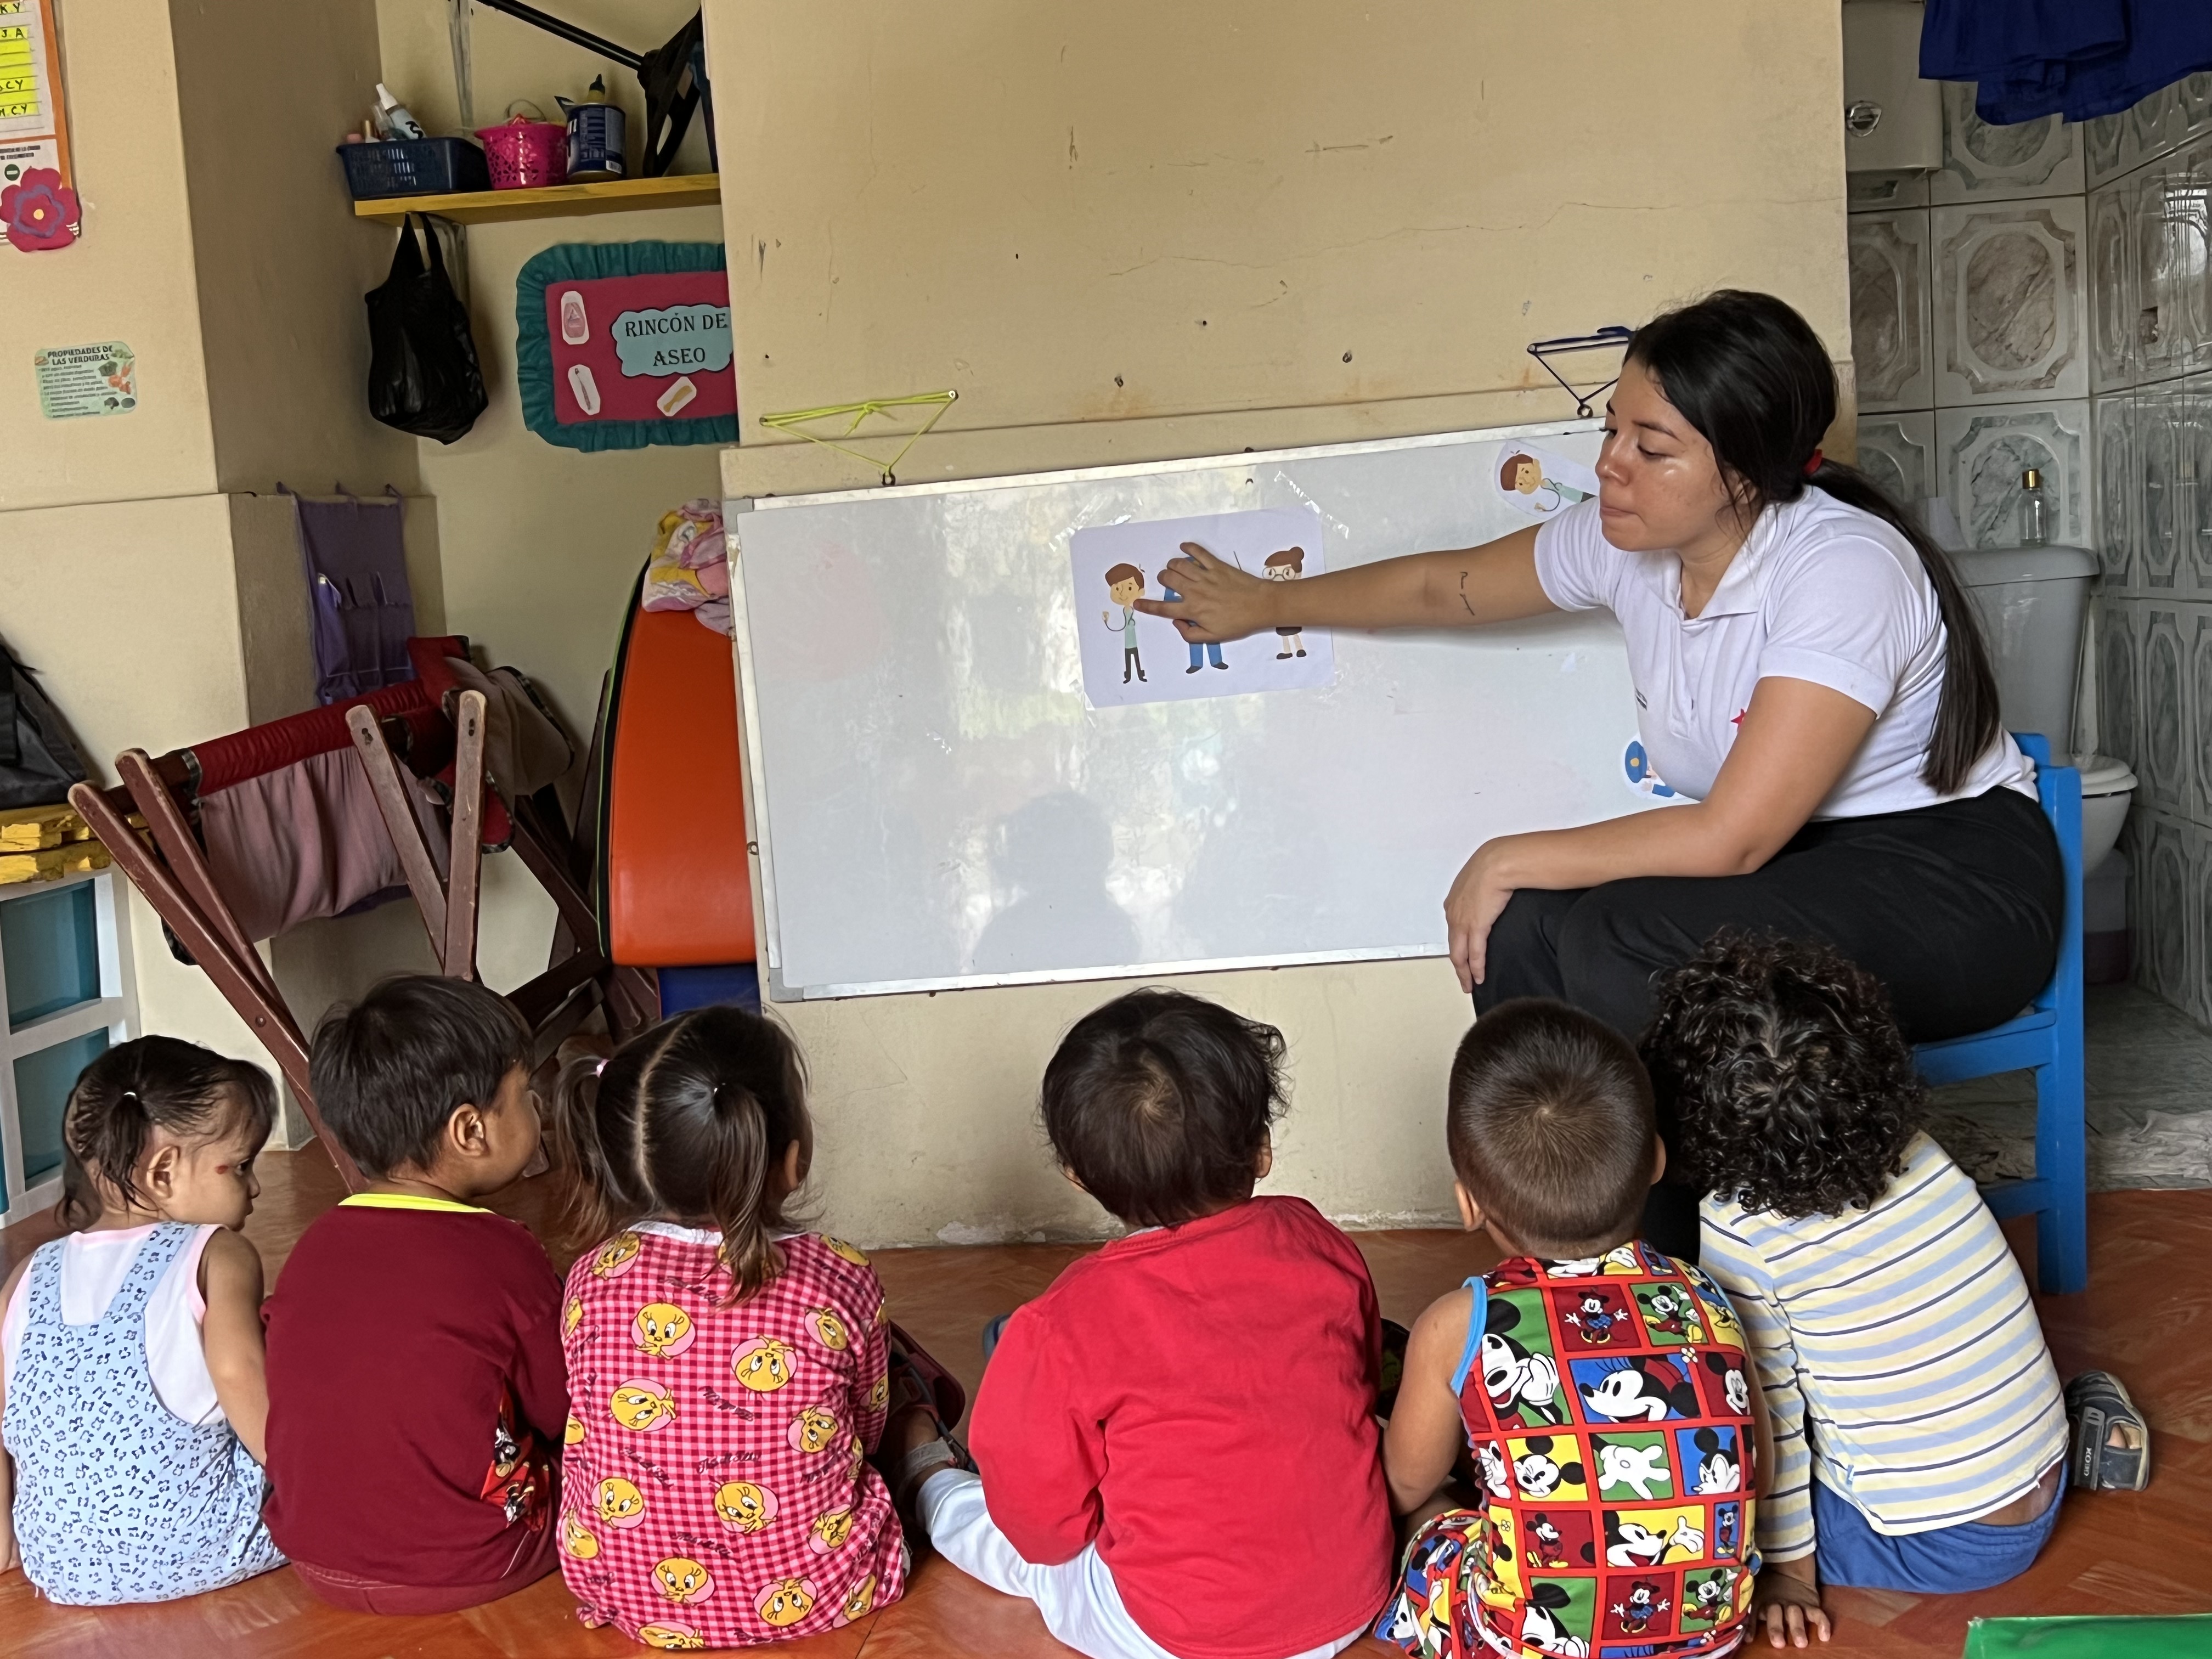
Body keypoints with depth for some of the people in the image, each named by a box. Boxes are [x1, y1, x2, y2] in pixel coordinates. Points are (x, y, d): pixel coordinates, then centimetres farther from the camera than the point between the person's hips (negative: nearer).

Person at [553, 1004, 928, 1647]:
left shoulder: (594, 1278, -14)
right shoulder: (841, 1281, -18)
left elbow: (592, 1431, 3)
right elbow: (867, 1428, 0)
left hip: (622, 1589, 2)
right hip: (811, 1595, -2)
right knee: (912, 1381, 20)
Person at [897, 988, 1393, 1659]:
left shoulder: (1064, 1326, -22)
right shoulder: (1320, 1246, -9)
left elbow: (1045, 1524, -11)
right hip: (1355, 1602, 5)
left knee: (974, 1518, 20)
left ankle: (929, 1473, 48)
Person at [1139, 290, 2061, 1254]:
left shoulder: (1841, 570, -26)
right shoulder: (1629, 542, -3)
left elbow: (1732, 836, -29)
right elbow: (1446, 585, 15)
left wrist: (1513, 860, -20)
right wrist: (1266, 605, 26)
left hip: (1956, 875, -7)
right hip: (1791, 854, 7)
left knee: (1622, 948, -31)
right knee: (1521, 935, -17)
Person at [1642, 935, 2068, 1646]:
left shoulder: (1739, 1229, -22)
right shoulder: (1924, 1157, -6)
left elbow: (1766, 1410, -13)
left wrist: (1788, 1564, 0)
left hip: (1939, 1547, -5)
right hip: (2043, 1494, 6)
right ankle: (2079, 1432, 15)